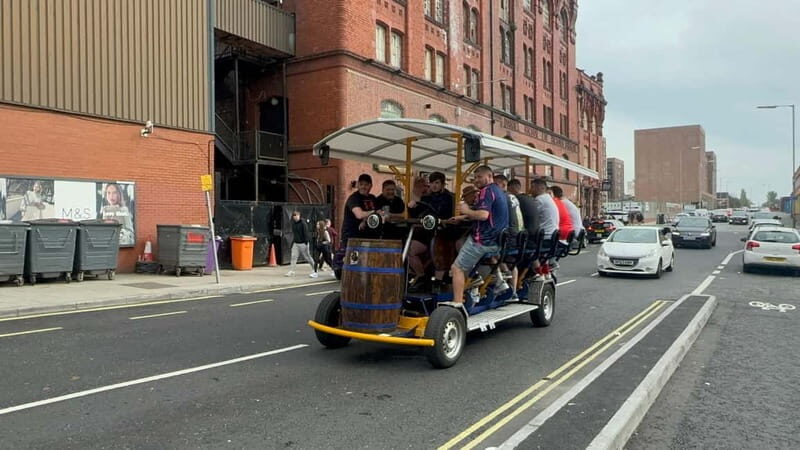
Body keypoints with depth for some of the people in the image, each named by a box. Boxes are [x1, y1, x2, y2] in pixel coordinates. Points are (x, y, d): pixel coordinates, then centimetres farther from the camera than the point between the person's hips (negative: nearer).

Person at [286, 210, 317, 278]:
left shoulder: (302, 223, -12)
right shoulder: (293, 224, 9)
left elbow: (306, 233, -14)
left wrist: (306, 242, -18)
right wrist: (293, 241, 16)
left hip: (302, 243, -6)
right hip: (295, 243, 6)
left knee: (308, 257, 3)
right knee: (293, 257, 0)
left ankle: (315, 270, 15)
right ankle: (291, 271, 3)